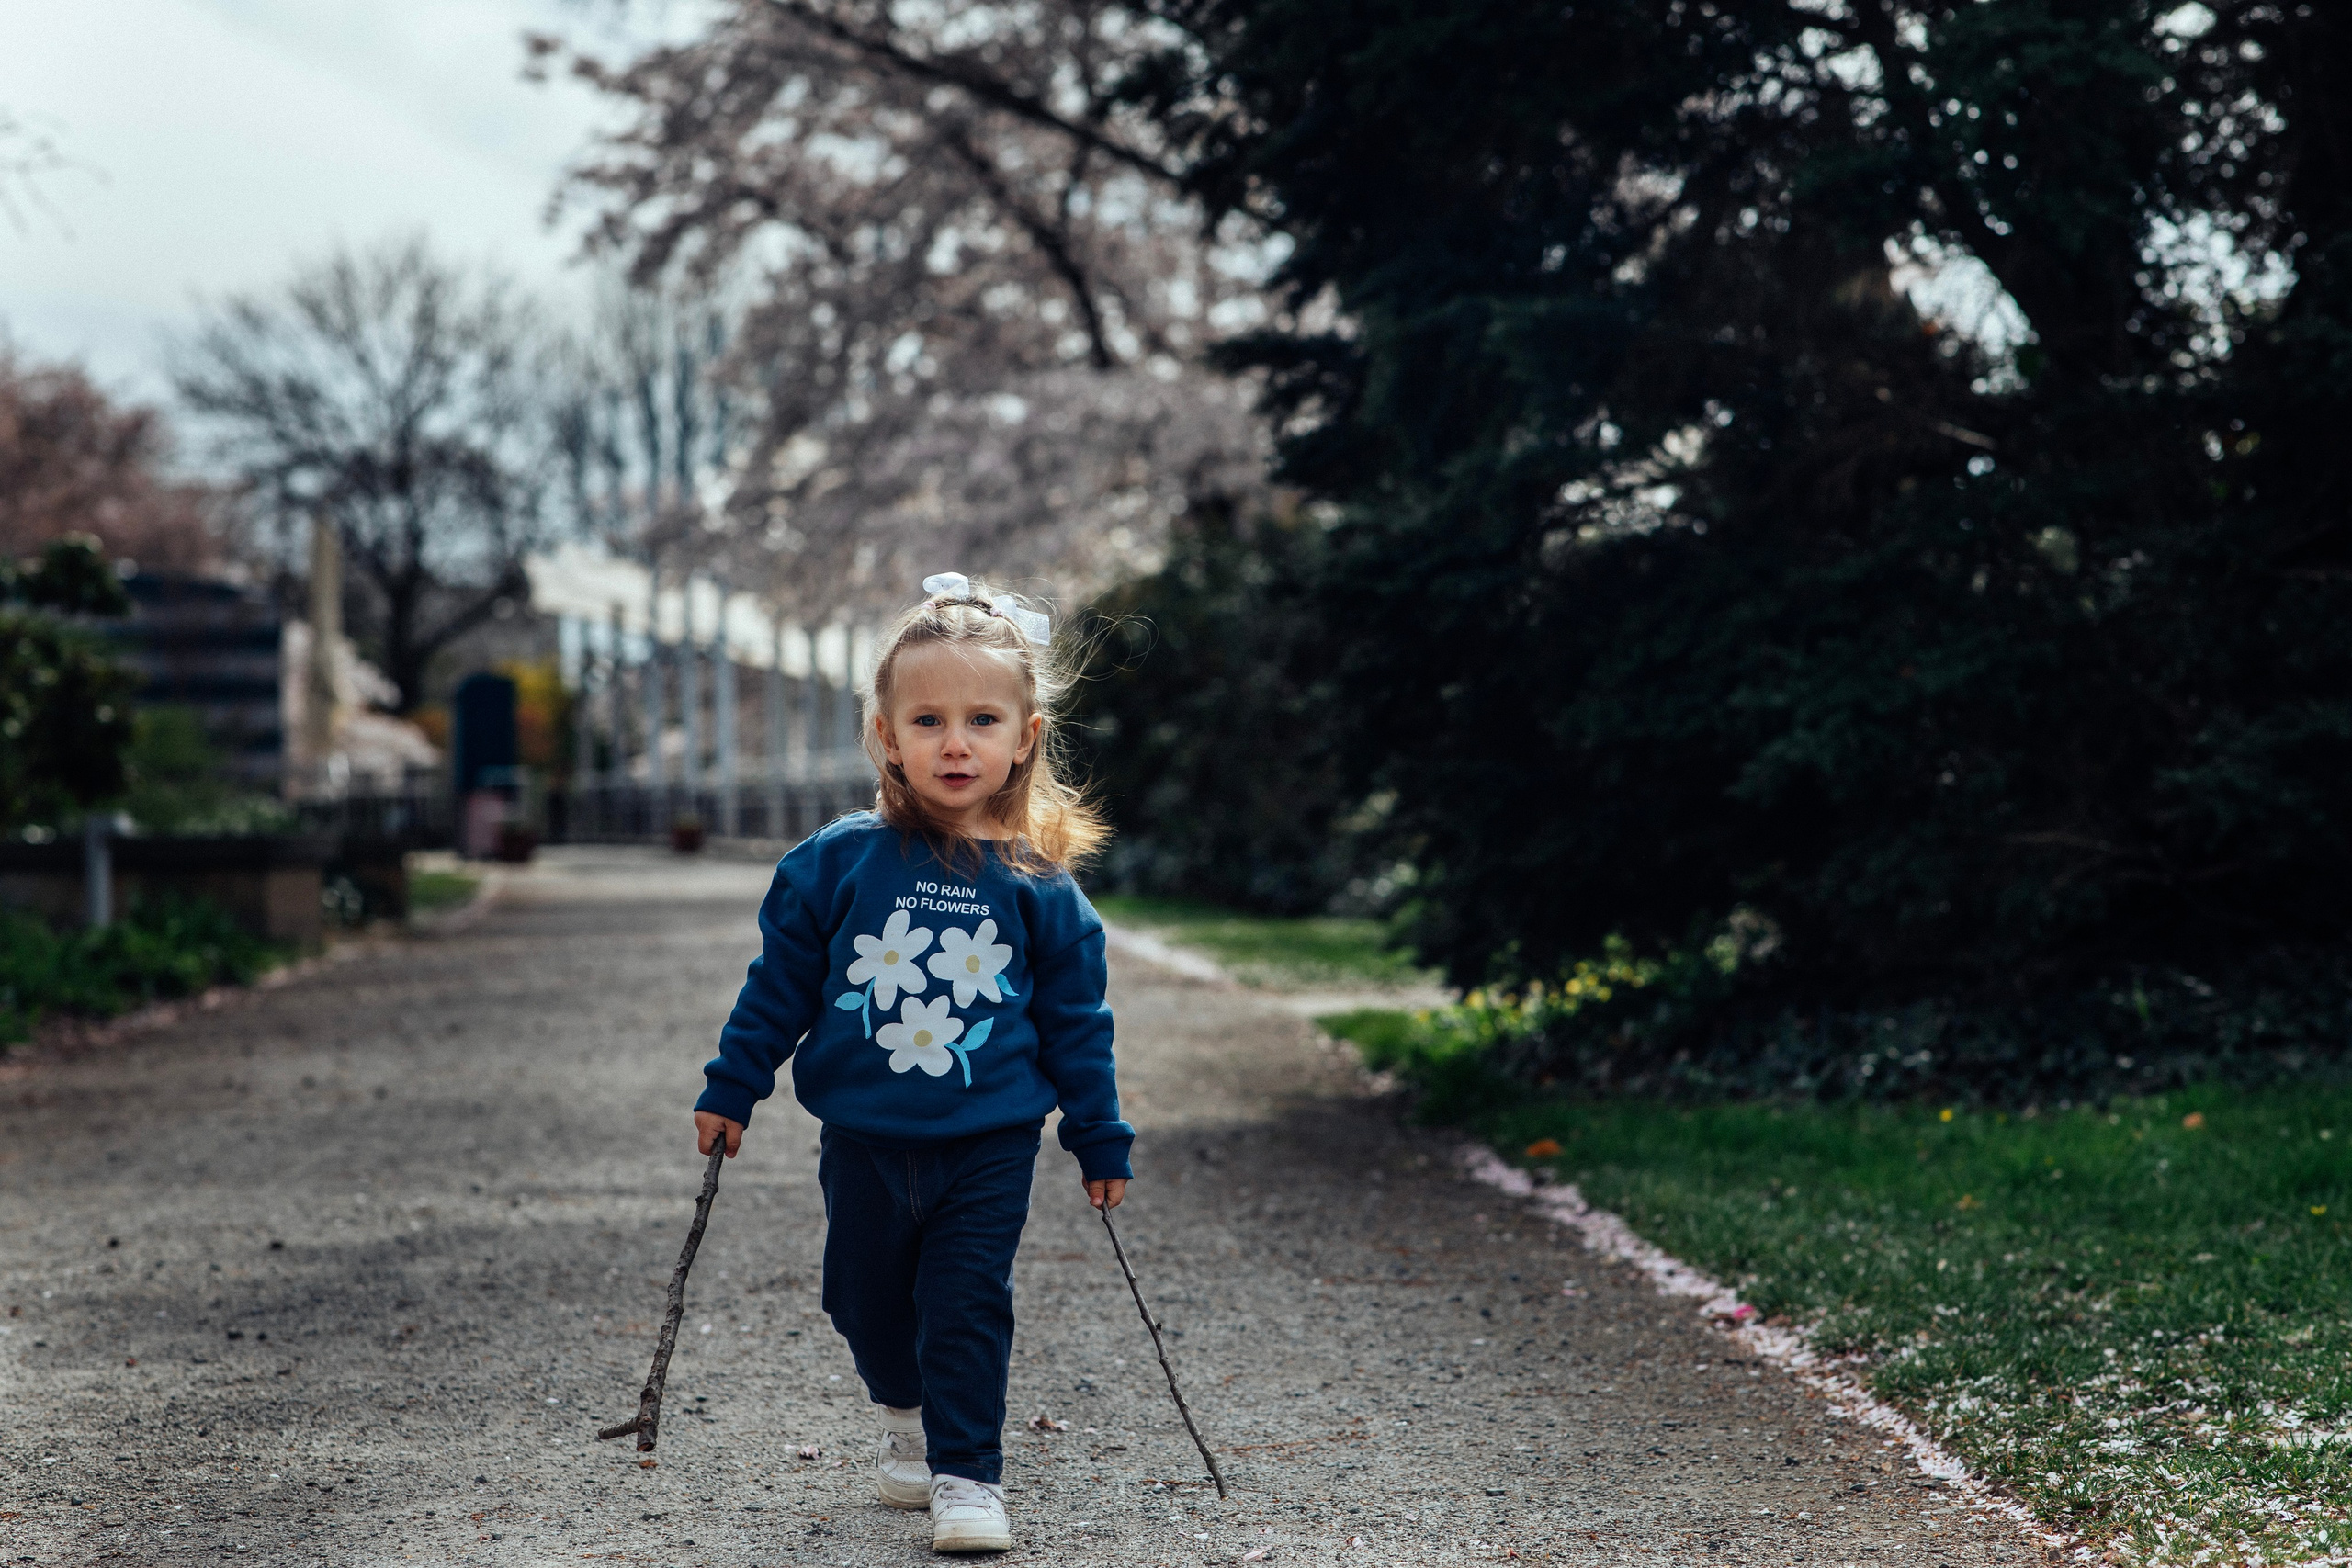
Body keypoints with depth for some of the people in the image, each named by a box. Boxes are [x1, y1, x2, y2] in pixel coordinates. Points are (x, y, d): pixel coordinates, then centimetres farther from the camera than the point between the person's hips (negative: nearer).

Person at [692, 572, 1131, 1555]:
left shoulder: (1040, 886, -5)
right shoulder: (835, 864, -6)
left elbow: (1076, 1021, 4)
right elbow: (778, 986, 4)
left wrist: (1100, 1140, 8)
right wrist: (730, 1091, 7)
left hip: (987, 1150, -2)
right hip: (864, 1142, 2)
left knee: (967, 1310, -4)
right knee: (867, 1301, 16)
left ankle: (967, 1475, 9)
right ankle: (907, 1416, 43)